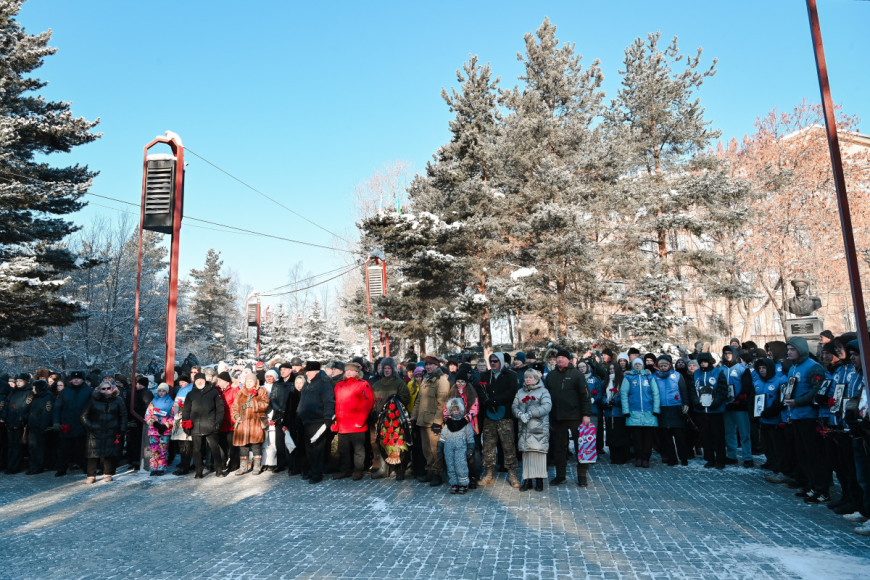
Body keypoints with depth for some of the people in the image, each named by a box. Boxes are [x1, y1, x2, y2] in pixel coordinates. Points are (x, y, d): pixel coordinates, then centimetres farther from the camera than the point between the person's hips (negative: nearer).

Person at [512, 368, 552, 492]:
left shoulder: (543, 391, 3)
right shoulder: (520, 392, 18)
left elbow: (547, 406, -10)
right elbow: (514, 406, 11)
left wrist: (530, 414, -17)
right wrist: (520, 414, -12)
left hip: (539, 428, -3)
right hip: (525, 428, 4)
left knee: (539, 452, -5)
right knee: (526, 453, 3)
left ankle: (539, 480, 4)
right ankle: (527, 480, 9)